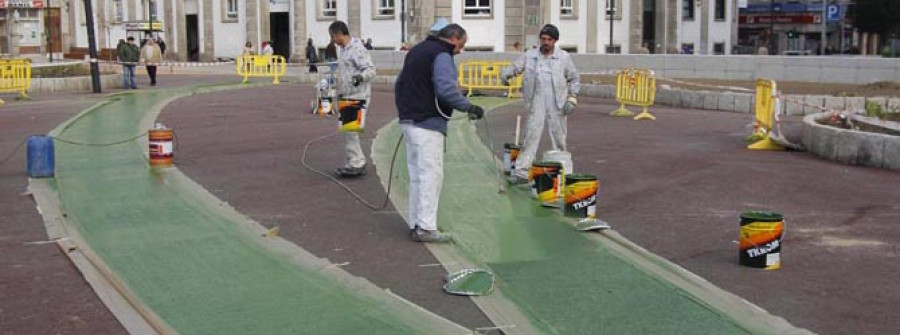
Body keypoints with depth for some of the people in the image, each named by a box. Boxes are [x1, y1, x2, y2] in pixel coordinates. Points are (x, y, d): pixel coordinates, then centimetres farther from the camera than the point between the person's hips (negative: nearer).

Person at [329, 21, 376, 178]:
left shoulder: (357, 49, -15)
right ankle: (355, 163, 22)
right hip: (346, 97, 10)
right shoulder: (343, 49, 15)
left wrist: (360, 77, -39)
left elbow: (371, 69, -21)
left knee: (350, 131, -11)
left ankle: (356, 164, -4)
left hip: (356, 97, -10)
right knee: (347, 130, 14)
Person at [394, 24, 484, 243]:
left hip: (409, 120, 9)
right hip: (428, 123, -9)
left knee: (417, 175, 13)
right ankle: (426, 227, -6)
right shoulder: (442, 55, -11)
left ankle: (415, 224, 17)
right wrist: (469, 107, -15)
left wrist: (404, 111, 27)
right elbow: (446, 89, -23)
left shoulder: (417, 50, 19)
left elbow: (400, 83, 24)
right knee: (431, 174, -6)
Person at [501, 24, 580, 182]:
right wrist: (507, 74, -19)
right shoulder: (529, 55, 5)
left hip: (557, 104, 1)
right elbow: (515, 67, 4)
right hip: (536, 104, -1)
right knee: (531, 136, -5)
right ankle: (521, 170, -5)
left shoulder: (564, 57, 6)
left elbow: (574, 79, 11)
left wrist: (573, 97, 1)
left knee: (559, 137, 8)